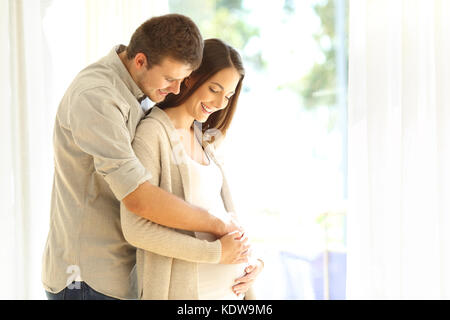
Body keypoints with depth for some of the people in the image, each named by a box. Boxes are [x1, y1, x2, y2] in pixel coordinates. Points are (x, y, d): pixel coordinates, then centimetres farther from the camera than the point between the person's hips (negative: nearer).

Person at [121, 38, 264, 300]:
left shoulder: (204, 138, 14)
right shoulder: (152, 133, -10)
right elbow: (137, 228, -18)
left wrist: (249, 260, -1)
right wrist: (215, 252, -16)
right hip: (182, 289, -7)